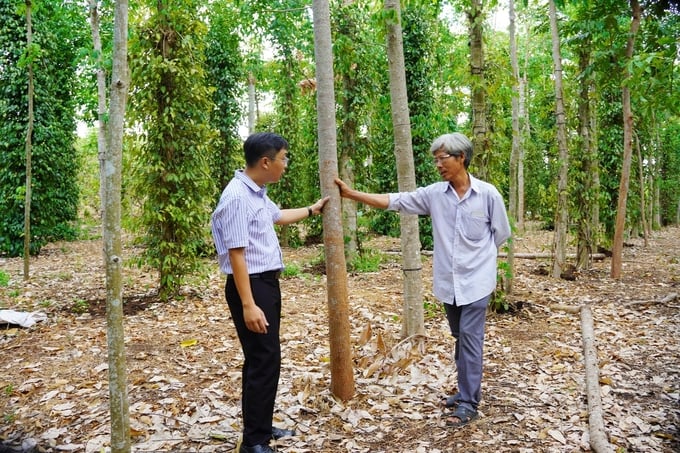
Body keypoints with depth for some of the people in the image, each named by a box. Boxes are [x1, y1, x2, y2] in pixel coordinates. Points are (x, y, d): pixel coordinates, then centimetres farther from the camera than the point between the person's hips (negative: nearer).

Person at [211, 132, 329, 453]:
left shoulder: (257, 193, 10)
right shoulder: (238, 197, -21)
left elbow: (279, 216, 33)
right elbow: (236, 254, -24)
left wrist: (313, 210, 42)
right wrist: (248, 305, -26)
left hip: (267, 283, 10)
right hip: (251, 286, -10)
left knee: (264, 358, 18)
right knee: (264, 360, -4)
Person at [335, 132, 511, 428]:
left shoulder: (488, 194, -9)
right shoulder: (434, 194, -2)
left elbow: (502, 234, 3)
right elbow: (393, 201, -5)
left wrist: (478, 254, 9)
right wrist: (352, 194, -10)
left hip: (476, 281, -4)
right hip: (448, 281, 4)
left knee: (470, 339, -3)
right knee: (460, 338, 15)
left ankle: (468, 403, 8)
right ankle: (466, 393, 30)